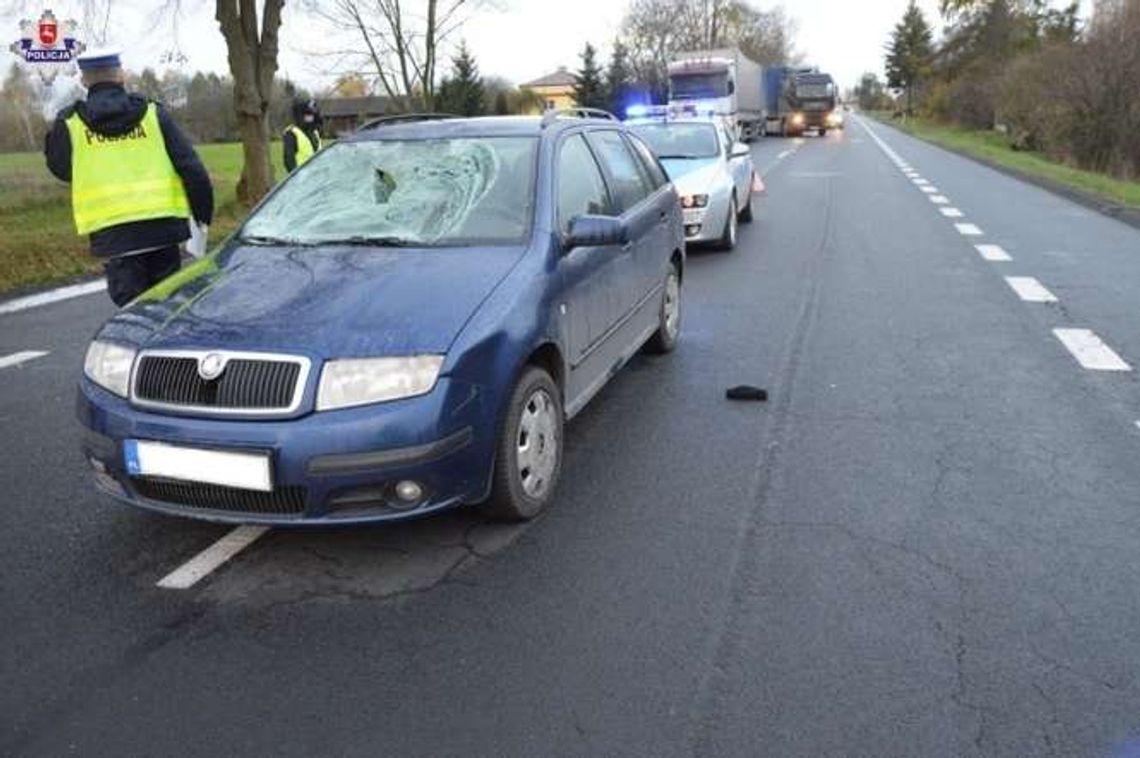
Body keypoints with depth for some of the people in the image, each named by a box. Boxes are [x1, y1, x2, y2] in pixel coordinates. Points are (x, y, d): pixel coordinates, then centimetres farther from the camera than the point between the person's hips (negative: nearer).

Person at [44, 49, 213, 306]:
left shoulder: (70, 123, 2)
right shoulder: (153, 113, 3)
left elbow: (59, 168, 18)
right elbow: (191, 168, -1)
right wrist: (203, 213, 8)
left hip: (111, 233, -1)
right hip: (162, 226, 1)